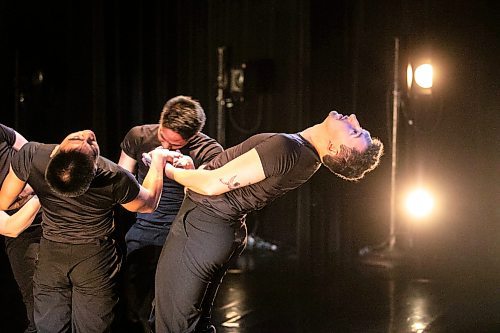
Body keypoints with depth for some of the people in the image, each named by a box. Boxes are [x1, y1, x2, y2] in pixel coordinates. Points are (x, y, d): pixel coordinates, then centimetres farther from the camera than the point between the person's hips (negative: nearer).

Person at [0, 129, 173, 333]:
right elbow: (149, 203, -6)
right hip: (95, 259, -1)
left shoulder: (30, 156, -28)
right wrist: (159, 158, 7)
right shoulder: (115, 179, -30)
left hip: (49, 254, 1)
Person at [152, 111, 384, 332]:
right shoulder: (309, 155, 1)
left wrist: (171, 170, -4)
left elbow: (213, 184, -22)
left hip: (200, 228, -9)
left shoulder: (286, 148, -28)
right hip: (229, 230, 9)